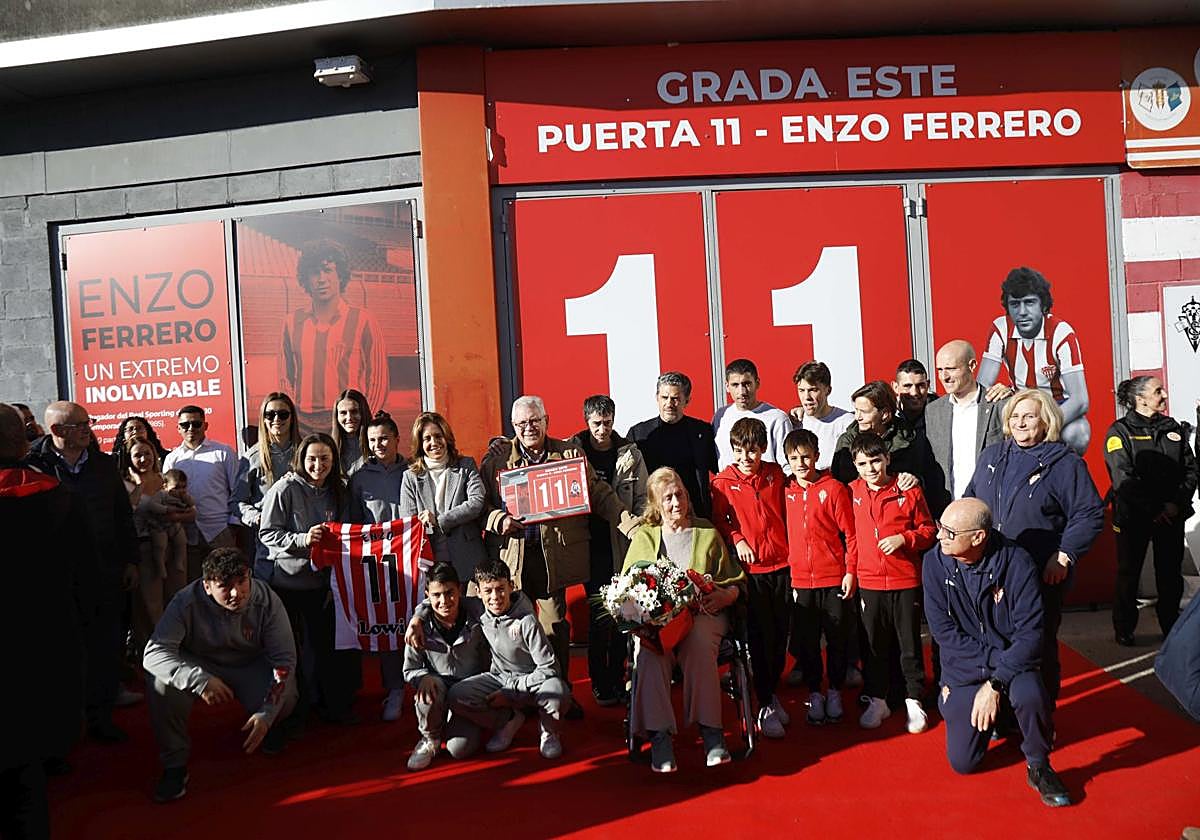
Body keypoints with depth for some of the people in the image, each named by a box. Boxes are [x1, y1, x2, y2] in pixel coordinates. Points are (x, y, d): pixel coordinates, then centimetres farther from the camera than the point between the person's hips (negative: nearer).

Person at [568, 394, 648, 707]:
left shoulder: (630, 453, 5)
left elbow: (642, 500, 6)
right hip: (591, 547, -1)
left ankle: (618, 679, 18)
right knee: (599, 614, -1)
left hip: (624, 544, 2)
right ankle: (600, 683, 11)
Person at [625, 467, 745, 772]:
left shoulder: (707, 533, 15)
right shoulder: (643, 538, 16)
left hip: (702, 613, 0)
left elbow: (735, 581, 13)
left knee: (699, 643, -35)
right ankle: (659, 736, -29)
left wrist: (725, 596, -9)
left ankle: (711, 731, -28)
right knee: (649, 651, -33)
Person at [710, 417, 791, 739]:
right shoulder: (723, 481, -2)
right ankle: (765, 704, 12)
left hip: (782, 564, 3)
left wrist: (792, 549, 5)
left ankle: (772, 690, 30)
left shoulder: (776, 474, 5)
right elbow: (719, 520, 5)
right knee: (760, 637, 0)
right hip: (750, 568, -3)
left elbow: (787, 512, 12)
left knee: (780, 634, 10)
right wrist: (737, 540, -10)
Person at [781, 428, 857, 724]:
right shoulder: (786, 492, 3)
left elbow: (850, 533, -5)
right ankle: (814, 693, 24)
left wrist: (851, 571, -9)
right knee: (807, 640, 9)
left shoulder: (834, 488, -7)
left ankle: (835, 692, 25)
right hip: (800, 580, 3)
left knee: (837, 638, 8)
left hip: (834, 578, -3)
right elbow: (785, 534, 10)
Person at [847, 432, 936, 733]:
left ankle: (914, 701, 22)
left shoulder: (909, 491, -4)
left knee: (910, 644, 7)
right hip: (869, 582, 2)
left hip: (906, 582, -2)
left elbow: (928, 530, 3)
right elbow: (848, 531, 12)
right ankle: (877, 701, 24)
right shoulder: (852, 493, 1)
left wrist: (904, 538, -15)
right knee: (873, 645, 11)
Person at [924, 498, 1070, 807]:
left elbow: (1030, 632, -20)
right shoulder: (935, 563, -14)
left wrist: (995, 684, -26)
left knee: (1030, 694, -36)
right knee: (962, 762, 0)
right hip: (964, 671, 2)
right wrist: (994, 659, -20)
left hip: (1011, 661, -2)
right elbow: (943, 631, -12)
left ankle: (1038, 767, -7)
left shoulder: (1016, 562, -19)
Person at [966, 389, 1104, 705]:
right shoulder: (990, 456, 10)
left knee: (1040, 646, 7)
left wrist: (1064, 556, -14)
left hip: (1043, 575, -4)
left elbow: (1090, 514, -7)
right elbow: (970, 501, 19)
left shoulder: (1065, 463, -4)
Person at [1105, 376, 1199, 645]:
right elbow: (1123, 479, -16)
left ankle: (1171, 627, 24)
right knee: (1128, 573, 6)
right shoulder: (1120, 432, -7)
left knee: (1171, 574, 10)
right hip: (1133, 516, -4)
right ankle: (1123, 630, 18)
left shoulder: (1174, 429, 9)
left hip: (1171, 516, 4)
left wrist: (1177, 503, -8)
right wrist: (1155, 509, -16)